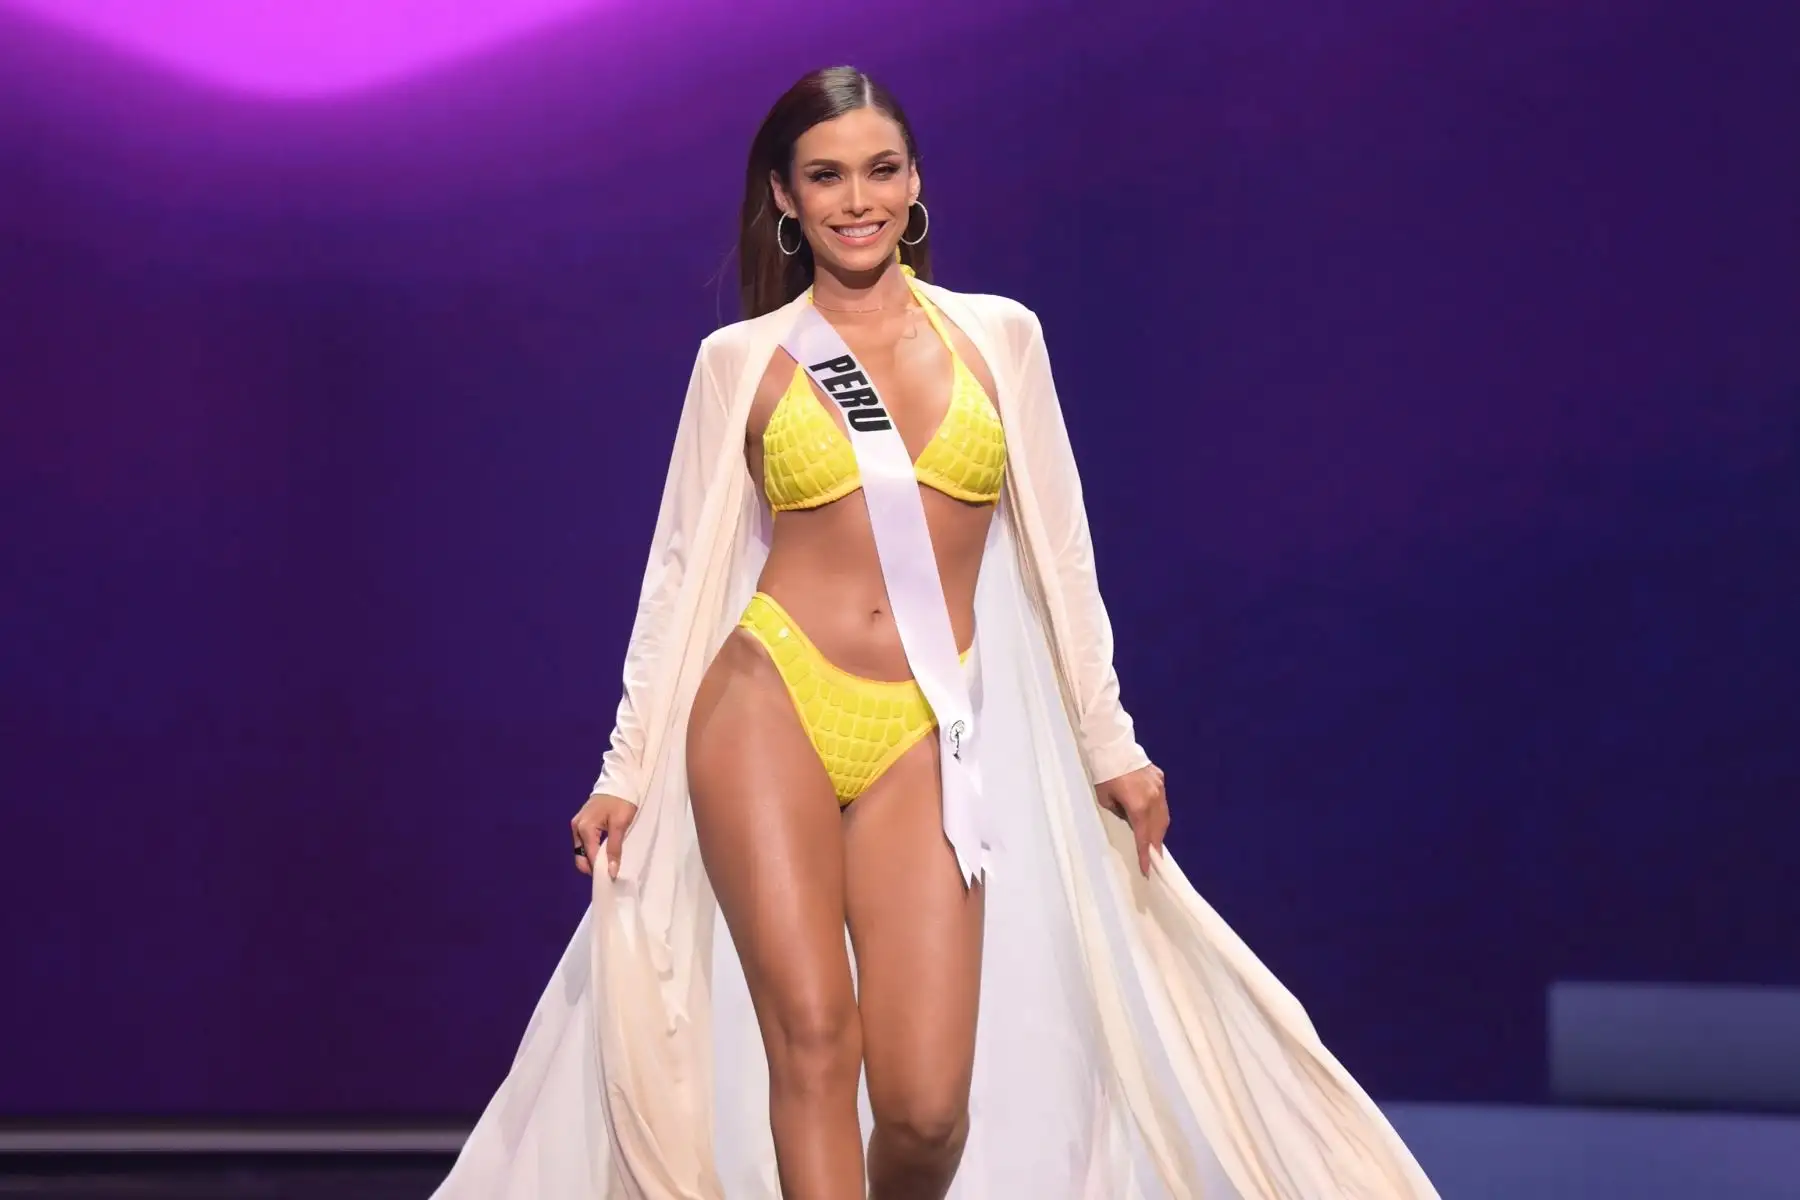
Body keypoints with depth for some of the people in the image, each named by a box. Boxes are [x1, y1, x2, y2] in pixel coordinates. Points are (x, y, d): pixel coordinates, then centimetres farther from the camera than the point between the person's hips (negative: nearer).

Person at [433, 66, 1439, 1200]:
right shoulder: (742, 360, 7)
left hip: (922, 741, 1)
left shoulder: (999, 335, 10)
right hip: (770, 708, -1)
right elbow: (684, 573, 9)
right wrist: (625, 771, 6)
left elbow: (1058, 553, 13)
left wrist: (1111, 745, 11)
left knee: (929, 1106, -9)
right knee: (813, 1044, -12)